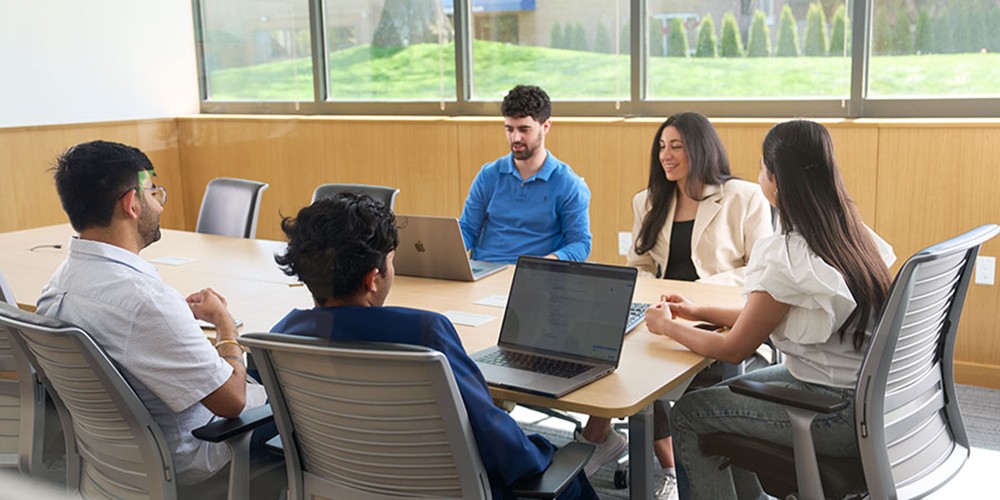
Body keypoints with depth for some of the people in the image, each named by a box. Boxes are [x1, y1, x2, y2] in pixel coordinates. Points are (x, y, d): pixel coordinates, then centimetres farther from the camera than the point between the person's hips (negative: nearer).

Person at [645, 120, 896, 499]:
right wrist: (699, 312, 17)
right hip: (867, 392, 9)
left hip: (840, 416, -9)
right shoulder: (853, 235, 3)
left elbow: (733, 349, -12)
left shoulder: (785, 255, -24)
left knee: (687, 416, 1)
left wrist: (667, 327, 3)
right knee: (726, 392, 23)